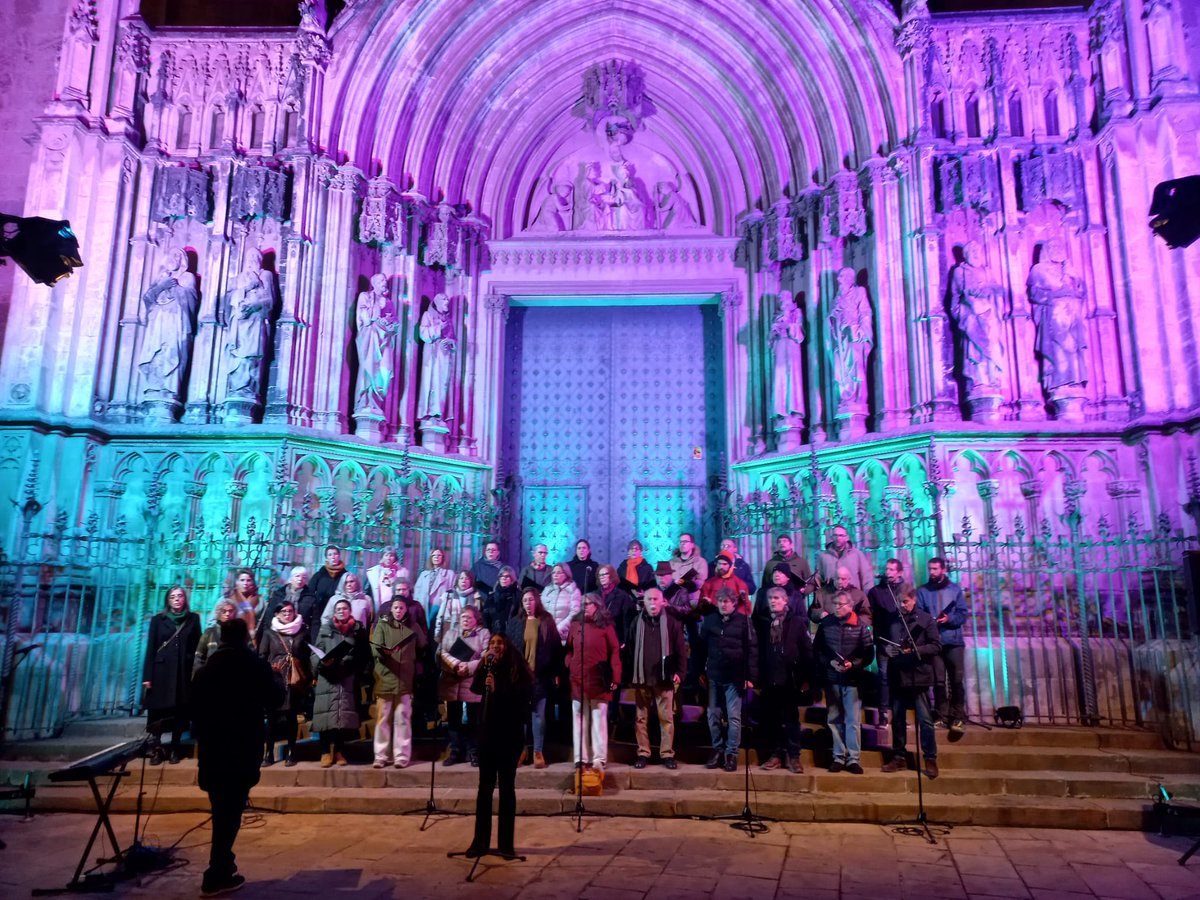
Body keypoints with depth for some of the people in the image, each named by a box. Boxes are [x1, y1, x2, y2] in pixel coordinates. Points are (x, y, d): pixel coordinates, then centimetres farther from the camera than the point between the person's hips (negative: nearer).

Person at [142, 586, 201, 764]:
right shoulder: (158, 620, 7)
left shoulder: (193, 619, 7)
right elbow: (150, 649, 2)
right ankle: (157, 750, 12)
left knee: (179, 713, 4)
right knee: (158, 712, 1)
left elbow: (198, 647, 5)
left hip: (184, 672, 0)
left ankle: (175, 749, 14)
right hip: (161, 672, 0)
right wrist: (147, 675, -4)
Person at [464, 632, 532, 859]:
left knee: (507, 787, 5)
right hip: (488, 732, 3)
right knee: (485, 786, 6)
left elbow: (521, 698, -13)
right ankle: (480, 841, 14)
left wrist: (497, 690, -24)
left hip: (510, 734, -3)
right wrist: (484, 663, -13)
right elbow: (475, 688, -6)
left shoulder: (517, 670, -3)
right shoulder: (488, 668, 8)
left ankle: (505, 843, 12)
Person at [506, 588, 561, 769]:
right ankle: (521, 750, 16)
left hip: (541, 674, -1)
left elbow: (555, 647, 2)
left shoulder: (547, 621, 3)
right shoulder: (515, 622, 7)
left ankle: (538, 752, 9)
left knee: (539, 714, 2)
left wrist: (555, 672, -2)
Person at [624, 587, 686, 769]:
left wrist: (679, 671, -8)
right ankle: (643, 753, 17)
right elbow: (630, 649, 5)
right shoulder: (636, 622, 4)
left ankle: (667, 754, 12)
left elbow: (681, 648, 0)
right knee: (641, 718, 8)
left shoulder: (671, 622, -1)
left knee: (666, 718, 3)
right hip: (641, 678, 2)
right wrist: (629, 675, 1)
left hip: (664, 678, -2)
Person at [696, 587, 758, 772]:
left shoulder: (743, 621, -4)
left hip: (735, 677, -3)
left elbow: (752, 649, -4)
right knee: (713, 716, 8)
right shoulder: (709, 620, 4)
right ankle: (717, 750, 21)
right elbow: (701, 646, 10)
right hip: (713, 676, 3)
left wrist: (751, 676, -7)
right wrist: (700, 671, 7)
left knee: (734, 717, 2)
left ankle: (732, 753, 12)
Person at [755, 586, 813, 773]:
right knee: (771, 720, 9)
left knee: (791, 719, 7)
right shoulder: (763, 623, 6)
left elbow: (807, 651, -3)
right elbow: (758, 652, 4)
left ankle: (794, 756, 16)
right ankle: (776, 754, 20)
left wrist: (806, 678, -6)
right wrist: (757, 679, 0)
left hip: (790, 680, -3)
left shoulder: (797, 622, -2)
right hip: (769, 681, 3)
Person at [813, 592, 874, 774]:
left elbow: (869, 653, -2)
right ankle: (838, 757, 15)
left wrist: (853, 664, -15)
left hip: (853, 679, -2)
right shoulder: (825, 624, 4)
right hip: (831, 678, 2)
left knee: (853, 720, -1)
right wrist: (830, 662, -8)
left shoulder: (860, 626, -2)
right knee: (835, 719, 7)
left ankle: (853, 759, 7)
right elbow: (817, 649, 6)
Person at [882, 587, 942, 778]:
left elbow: (936, 646, -6)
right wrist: (886, 649, -8)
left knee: (925, 719, 0)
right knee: (897, 719, 11)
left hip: (919, 676, -4)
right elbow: (881, 642, 13)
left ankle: (930, 759, 12)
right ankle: (899, 756, 23)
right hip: (897, 676, 4)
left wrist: (914, 651, -17)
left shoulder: (926, 619, -2)